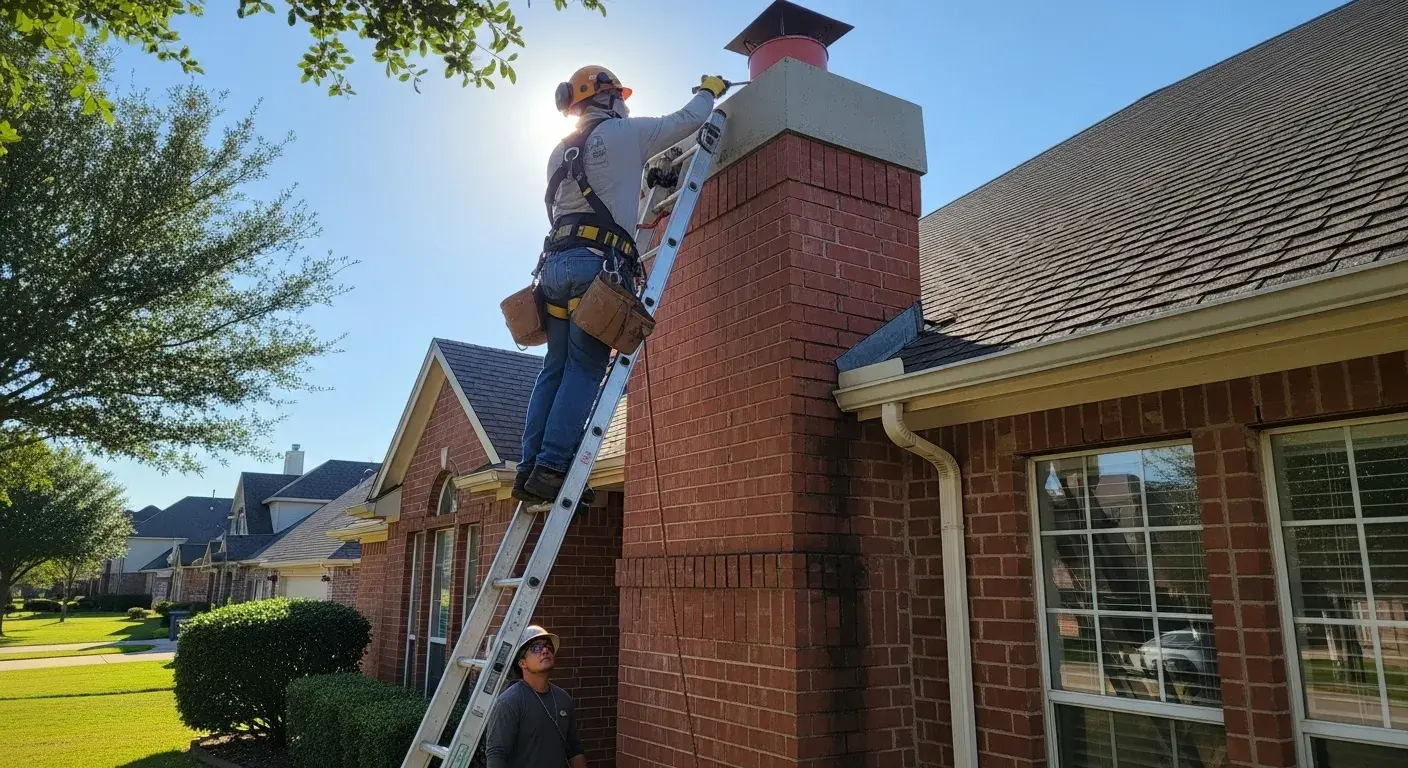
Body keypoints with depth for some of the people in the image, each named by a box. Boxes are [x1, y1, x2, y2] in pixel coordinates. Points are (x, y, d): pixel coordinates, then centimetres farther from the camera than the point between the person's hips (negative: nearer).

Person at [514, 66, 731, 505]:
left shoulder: (560, 151, 26)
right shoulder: (624, 133, 7)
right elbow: (688, 121, 12)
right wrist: (710, 90, 32)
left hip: (556, 262, 7)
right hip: (597, 263, -7)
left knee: (556, 368, 4)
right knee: (584, 369, -10)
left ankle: (530, 468, -1)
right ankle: (552, 467, -17)